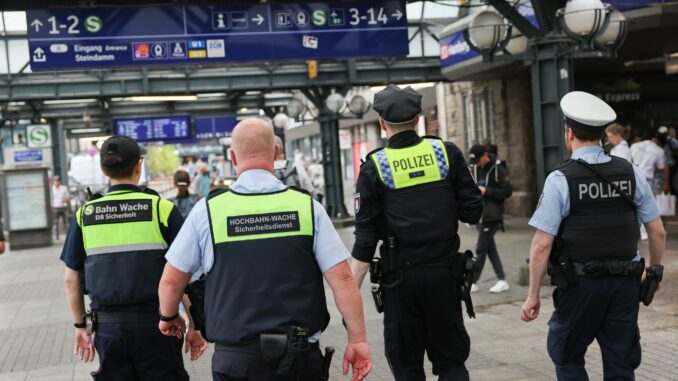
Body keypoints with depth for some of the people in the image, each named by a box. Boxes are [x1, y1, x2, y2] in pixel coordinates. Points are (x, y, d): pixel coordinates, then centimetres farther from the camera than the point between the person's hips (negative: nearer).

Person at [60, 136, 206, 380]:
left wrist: (80, 326, 17)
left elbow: (71, 279, 6)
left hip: (107, 327, 3)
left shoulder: (84, 214, 3)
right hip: (154, 322, -3)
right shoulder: (162, 208, -6)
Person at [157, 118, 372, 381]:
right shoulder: (307, 205, -3)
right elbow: (341, 278, -6)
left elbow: (171, 280, 4)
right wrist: (357, 340, 2)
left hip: (235, 357, 0)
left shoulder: (207, 210, -3)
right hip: (300, 356, 1)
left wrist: (168, 316, 24)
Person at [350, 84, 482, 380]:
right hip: (444, 273, 1)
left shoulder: (375, 166, -4)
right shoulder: (447, 153, 0)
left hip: (400, 278, -1)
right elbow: (472, 213, -1)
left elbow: (366, 238, -7)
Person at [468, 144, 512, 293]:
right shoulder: (476, 168, 9)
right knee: (490, 248, 10)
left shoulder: (497, 169, -11)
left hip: (492, 215, -7)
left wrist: (487, 191, -19)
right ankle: (502, 280, 17)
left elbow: (507, 191, -13)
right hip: (480, 214, 8)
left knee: (480, 249, -5)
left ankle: (473, 282, 3)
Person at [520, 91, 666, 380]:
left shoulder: (560, 179, -12)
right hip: (625, 283, 4)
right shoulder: (631, 173, 1)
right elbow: (658, 232, 6)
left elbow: (542, 244, -14)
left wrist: (533, 295, -5)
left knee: (567, 357, 16)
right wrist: (654, 271, 23)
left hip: (581, 284, -4)